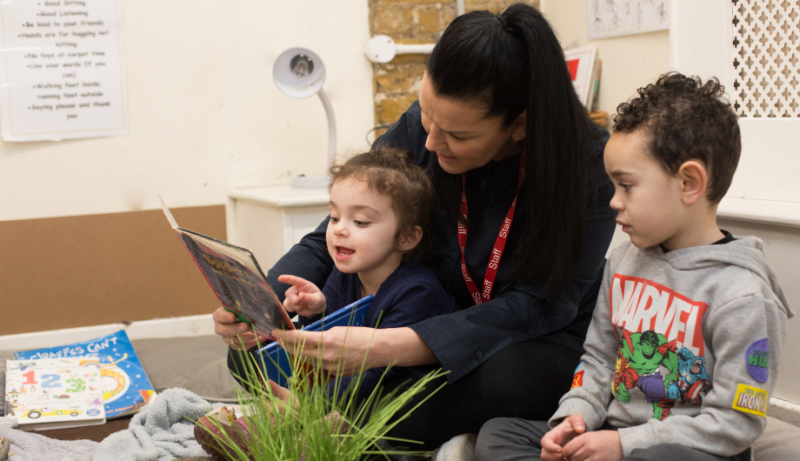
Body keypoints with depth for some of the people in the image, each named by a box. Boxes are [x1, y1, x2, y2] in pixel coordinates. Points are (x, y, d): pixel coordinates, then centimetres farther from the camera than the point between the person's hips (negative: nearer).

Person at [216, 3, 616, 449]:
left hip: (543, 341, -4)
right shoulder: (417, 130, -12)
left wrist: (385, 347, -39)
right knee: (257, 349, -10)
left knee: (505, 379, -42)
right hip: (438, 325, 4)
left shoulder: (587, 162, -22)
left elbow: (537, 307, -27)